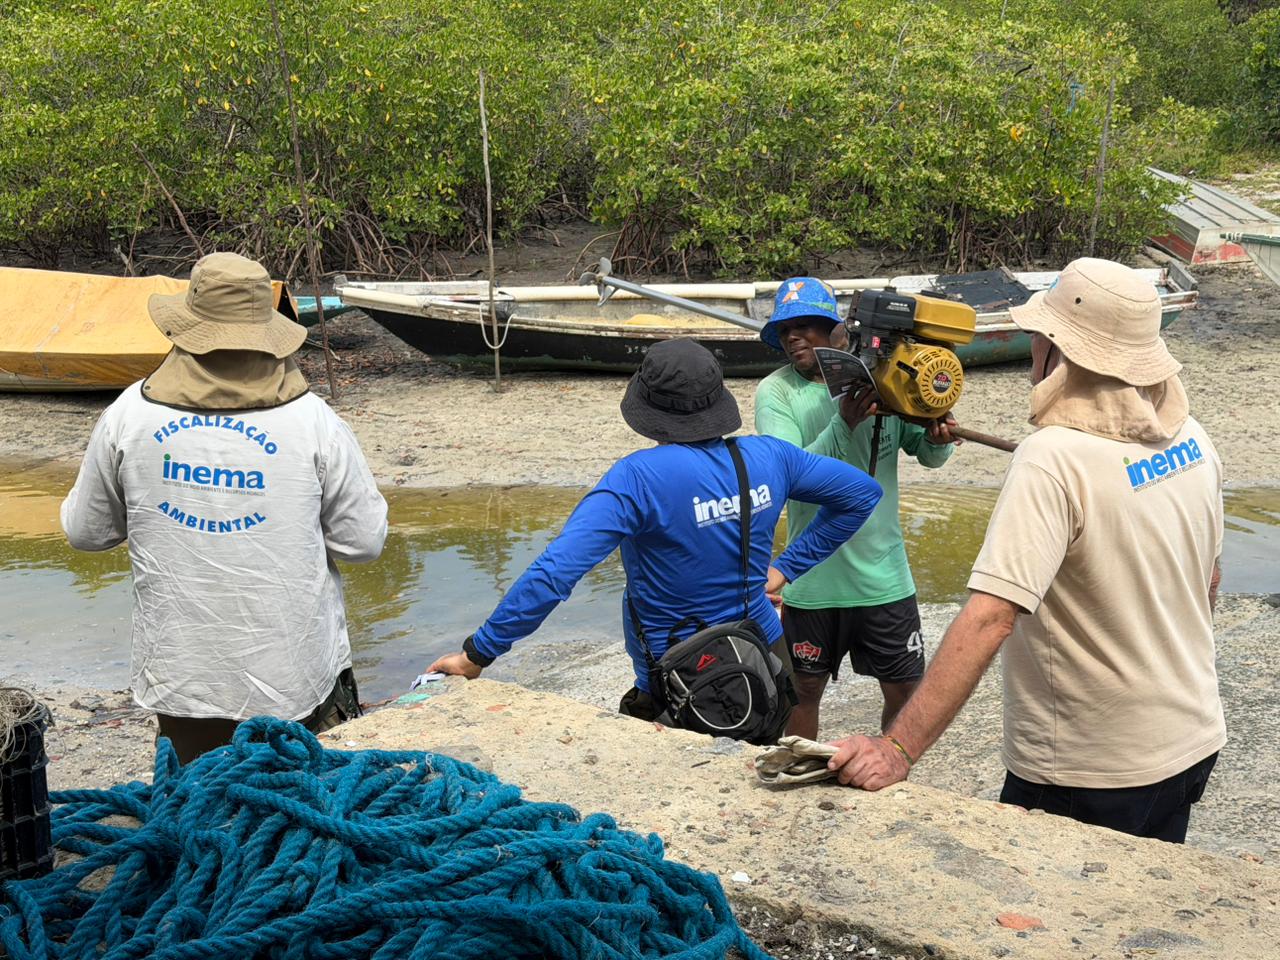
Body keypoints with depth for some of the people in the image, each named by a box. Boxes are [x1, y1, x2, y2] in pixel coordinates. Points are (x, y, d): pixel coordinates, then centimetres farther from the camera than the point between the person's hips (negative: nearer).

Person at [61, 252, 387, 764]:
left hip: (179, 678, 2)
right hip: (295, 681, -1)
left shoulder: (127, 417, -7)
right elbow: (364, 540, -5)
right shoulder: (313, 422, -12)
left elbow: (85, 531, 5)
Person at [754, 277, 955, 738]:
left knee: (905, 690, 10)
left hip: (883, 574, 2)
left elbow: (929, 455, 4)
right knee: (804, 691, 13)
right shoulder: (775, 392, -8)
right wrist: (844, 425, -34)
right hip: (813, 578, -1)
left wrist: (937, 438, -20)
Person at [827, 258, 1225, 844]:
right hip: (1193, 742, 8)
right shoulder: (1190, 439, -2)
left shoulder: (1053, 460, -27)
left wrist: (897, 750, -35)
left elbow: (989, 618, -34)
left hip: (1092, 776, -7)